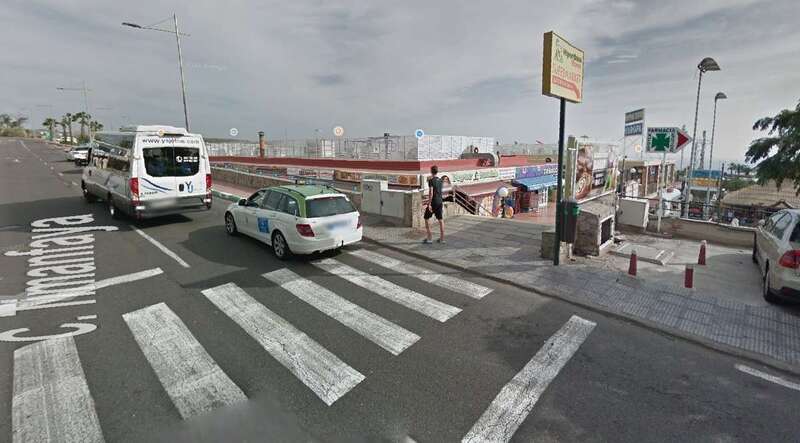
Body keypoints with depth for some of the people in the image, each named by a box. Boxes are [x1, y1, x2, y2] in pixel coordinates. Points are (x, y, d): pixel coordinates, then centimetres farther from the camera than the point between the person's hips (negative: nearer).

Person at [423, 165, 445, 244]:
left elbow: (431, 193, -20)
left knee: (427, 219, 5)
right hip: (440, 202, 7)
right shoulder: (440, 180, 7)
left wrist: (429, 204, -19)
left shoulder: (431, 181, -14)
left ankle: (429, 238, 3)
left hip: (433, 203, -7)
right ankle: (442, 238, 12)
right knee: (440, 219, 9)